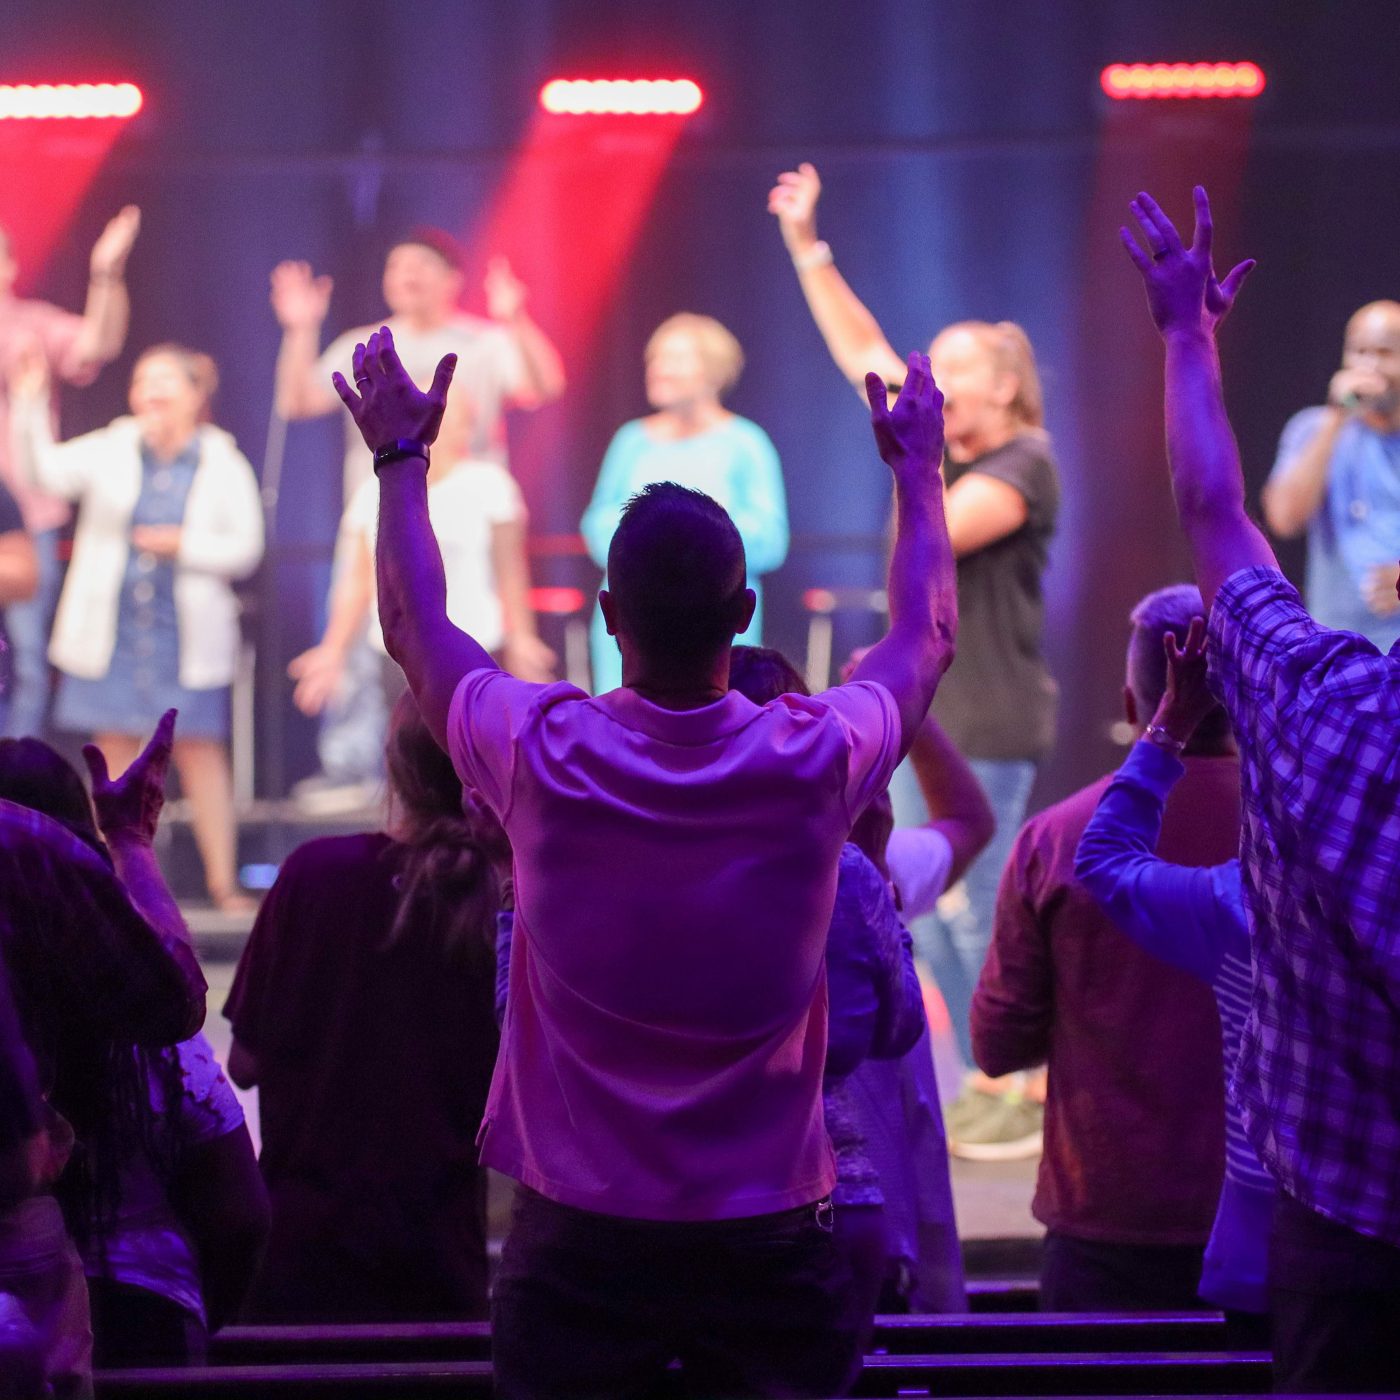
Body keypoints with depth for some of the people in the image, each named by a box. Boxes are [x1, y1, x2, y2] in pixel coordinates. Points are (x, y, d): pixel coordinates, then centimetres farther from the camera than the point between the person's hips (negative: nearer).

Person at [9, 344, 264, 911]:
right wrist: (28, 409, -26)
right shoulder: (111, 450, 3)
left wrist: (183, 545, -15)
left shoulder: (224, 466, 1)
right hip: (112, 630, 2)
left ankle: (223, 881, 7)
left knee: (199, 749, 0)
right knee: (115, 747, 5)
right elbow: (49, 470, -13)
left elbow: (246, 548, -2)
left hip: (186, 637, -2)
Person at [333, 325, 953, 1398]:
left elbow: (414, 626, 10)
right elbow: (928, 636, 12)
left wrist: (403, 457, 25)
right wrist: (919, 470, 28)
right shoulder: (816, 760, -11)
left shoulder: (544, 757, -12)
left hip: (578, 1241, 0)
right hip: (771, 1243, 0)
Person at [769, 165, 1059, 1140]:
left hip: (990, 722, -9)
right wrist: (805, 245, 8)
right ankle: (989, 1083, 20)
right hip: (922, 713, 9)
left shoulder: (1024, 466, -13)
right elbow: (860, 349, 12)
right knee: (926, 914, 11)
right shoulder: (942, 445, 11)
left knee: (975, 912, -8)